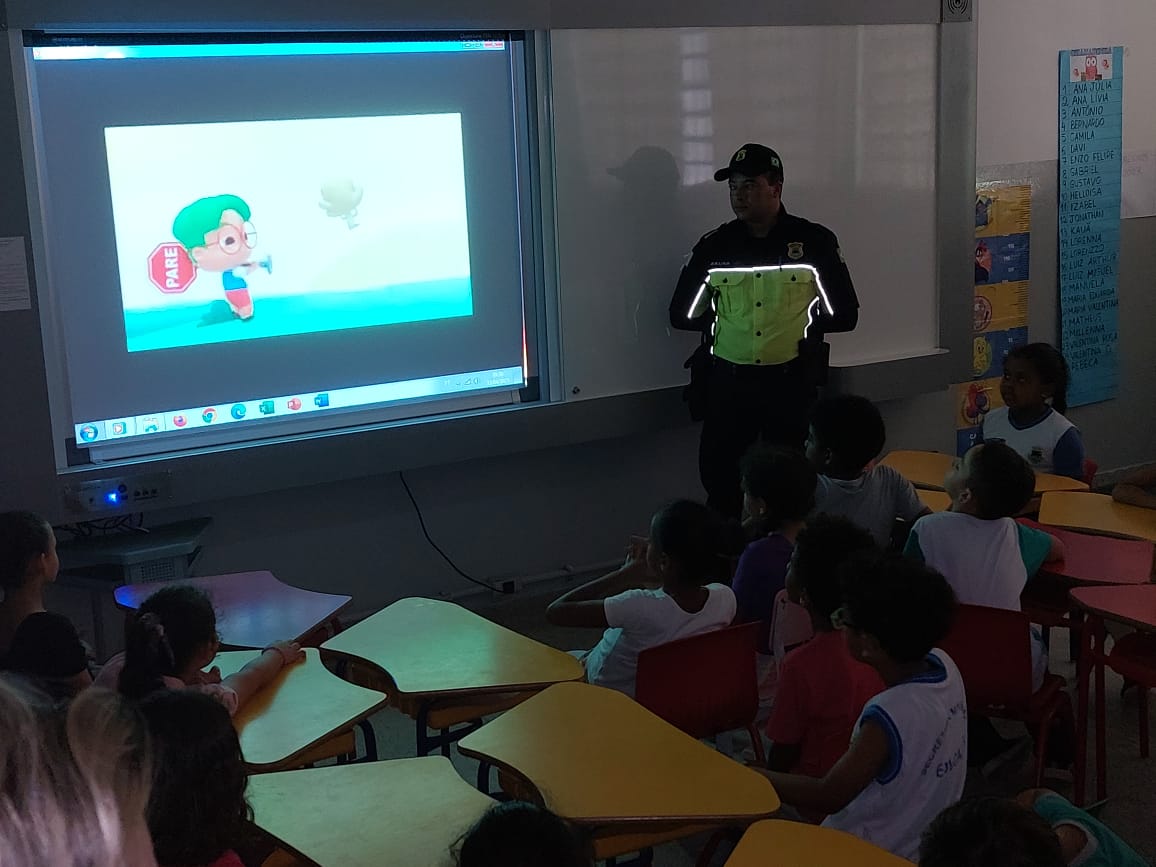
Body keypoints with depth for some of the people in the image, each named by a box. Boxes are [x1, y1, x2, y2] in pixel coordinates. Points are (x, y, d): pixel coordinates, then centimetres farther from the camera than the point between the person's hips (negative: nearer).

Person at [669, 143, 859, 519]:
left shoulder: (815, 242, 0)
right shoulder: (714, 246, 5)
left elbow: (845, 315, 2)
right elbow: (681, 314, 10)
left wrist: (798, 320, -1)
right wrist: (725, 322, 4)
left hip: (791, 382, -1)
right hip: (727, 382, 2)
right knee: (720, 480, 4)